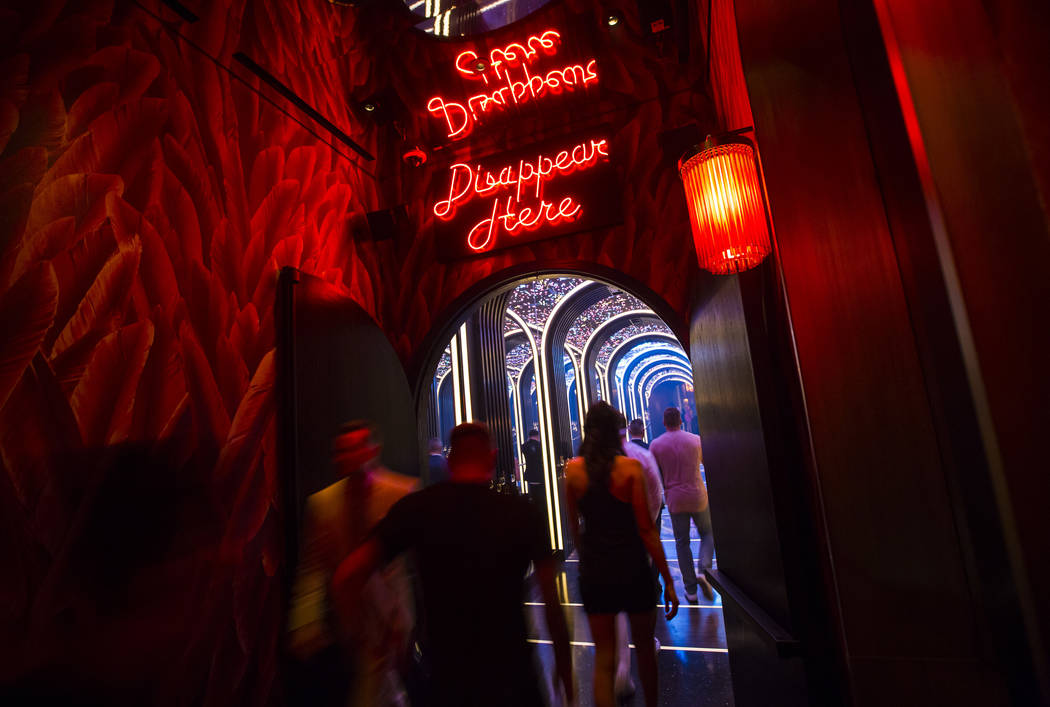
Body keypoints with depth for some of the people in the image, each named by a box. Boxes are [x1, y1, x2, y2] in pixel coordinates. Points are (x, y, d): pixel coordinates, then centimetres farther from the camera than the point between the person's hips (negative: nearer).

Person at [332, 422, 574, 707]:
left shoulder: (417, 507, -11)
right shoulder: (522, 512, -13)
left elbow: (344, 580, -12)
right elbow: (553, 605, -11)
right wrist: (564, 669, 3)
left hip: (446, 680, 1)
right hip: (511, 677, 0)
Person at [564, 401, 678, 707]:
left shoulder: (572, 469, -4)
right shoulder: (631, 467, -13)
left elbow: (573, 526, 6)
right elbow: (646, 529, -12)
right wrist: (668, 581, -5)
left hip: (593, 573, 2)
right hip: (632, 569, -1)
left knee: (603, 658, 11)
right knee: (644, 647, 23)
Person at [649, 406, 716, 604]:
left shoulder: (655, 445, -5)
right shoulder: (695, 439, -4)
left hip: (675, 499, 0)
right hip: (698, 496, 0)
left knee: (682, 542, 11)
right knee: (707, 534, 19)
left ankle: (690, 590, 12)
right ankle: (703, 571, -4)